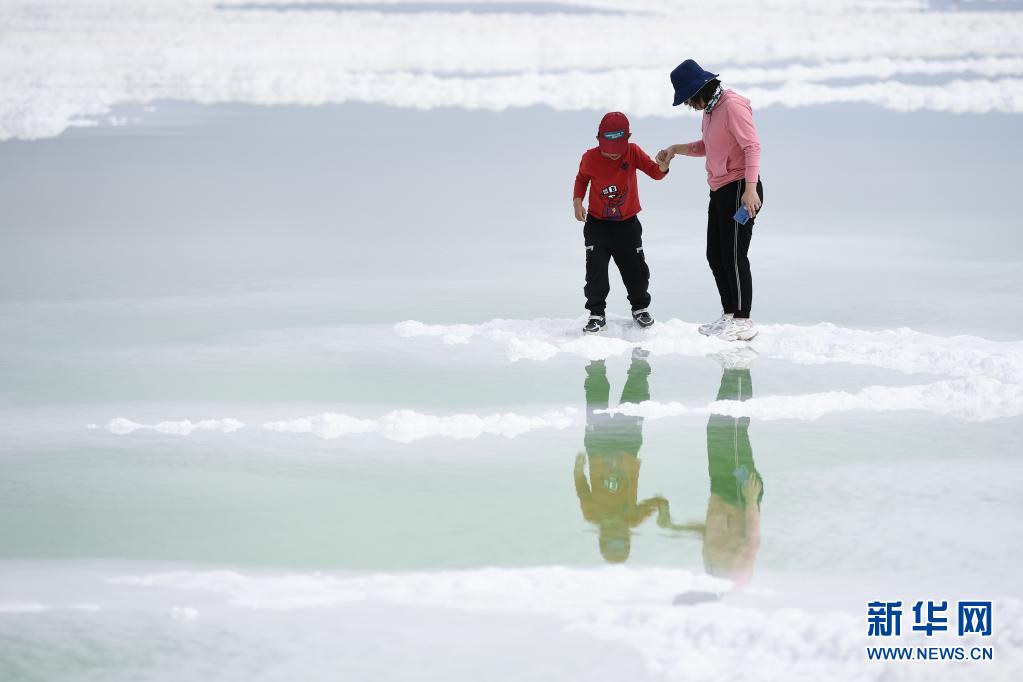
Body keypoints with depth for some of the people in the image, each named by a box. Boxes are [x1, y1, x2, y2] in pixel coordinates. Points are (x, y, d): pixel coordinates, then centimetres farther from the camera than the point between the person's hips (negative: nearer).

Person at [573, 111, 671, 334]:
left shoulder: (633, 153, -12)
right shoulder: (590, 158, -11)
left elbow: (654, 171, -19)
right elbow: (582, 178, 8)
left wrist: (662, 167, -42)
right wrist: (577, 201, -6)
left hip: (628, 223, 1)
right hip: (597, 224, -1)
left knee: (635, 269, 8)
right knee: (596, 269, -8)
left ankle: (640, 308, 28)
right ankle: (596, 314, 3)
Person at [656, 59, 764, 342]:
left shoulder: (732, 106, -16)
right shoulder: (709, 111, 14)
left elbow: (752, 146, -23)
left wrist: (750, 188, -30)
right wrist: (675, 149, 15)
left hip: (740, 189, -10)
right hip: (720, 191, 10)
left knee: (734, 256, -8)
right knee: (715, 255, 13)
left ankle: (743, 321, -2)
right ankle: (729, 316, 21)